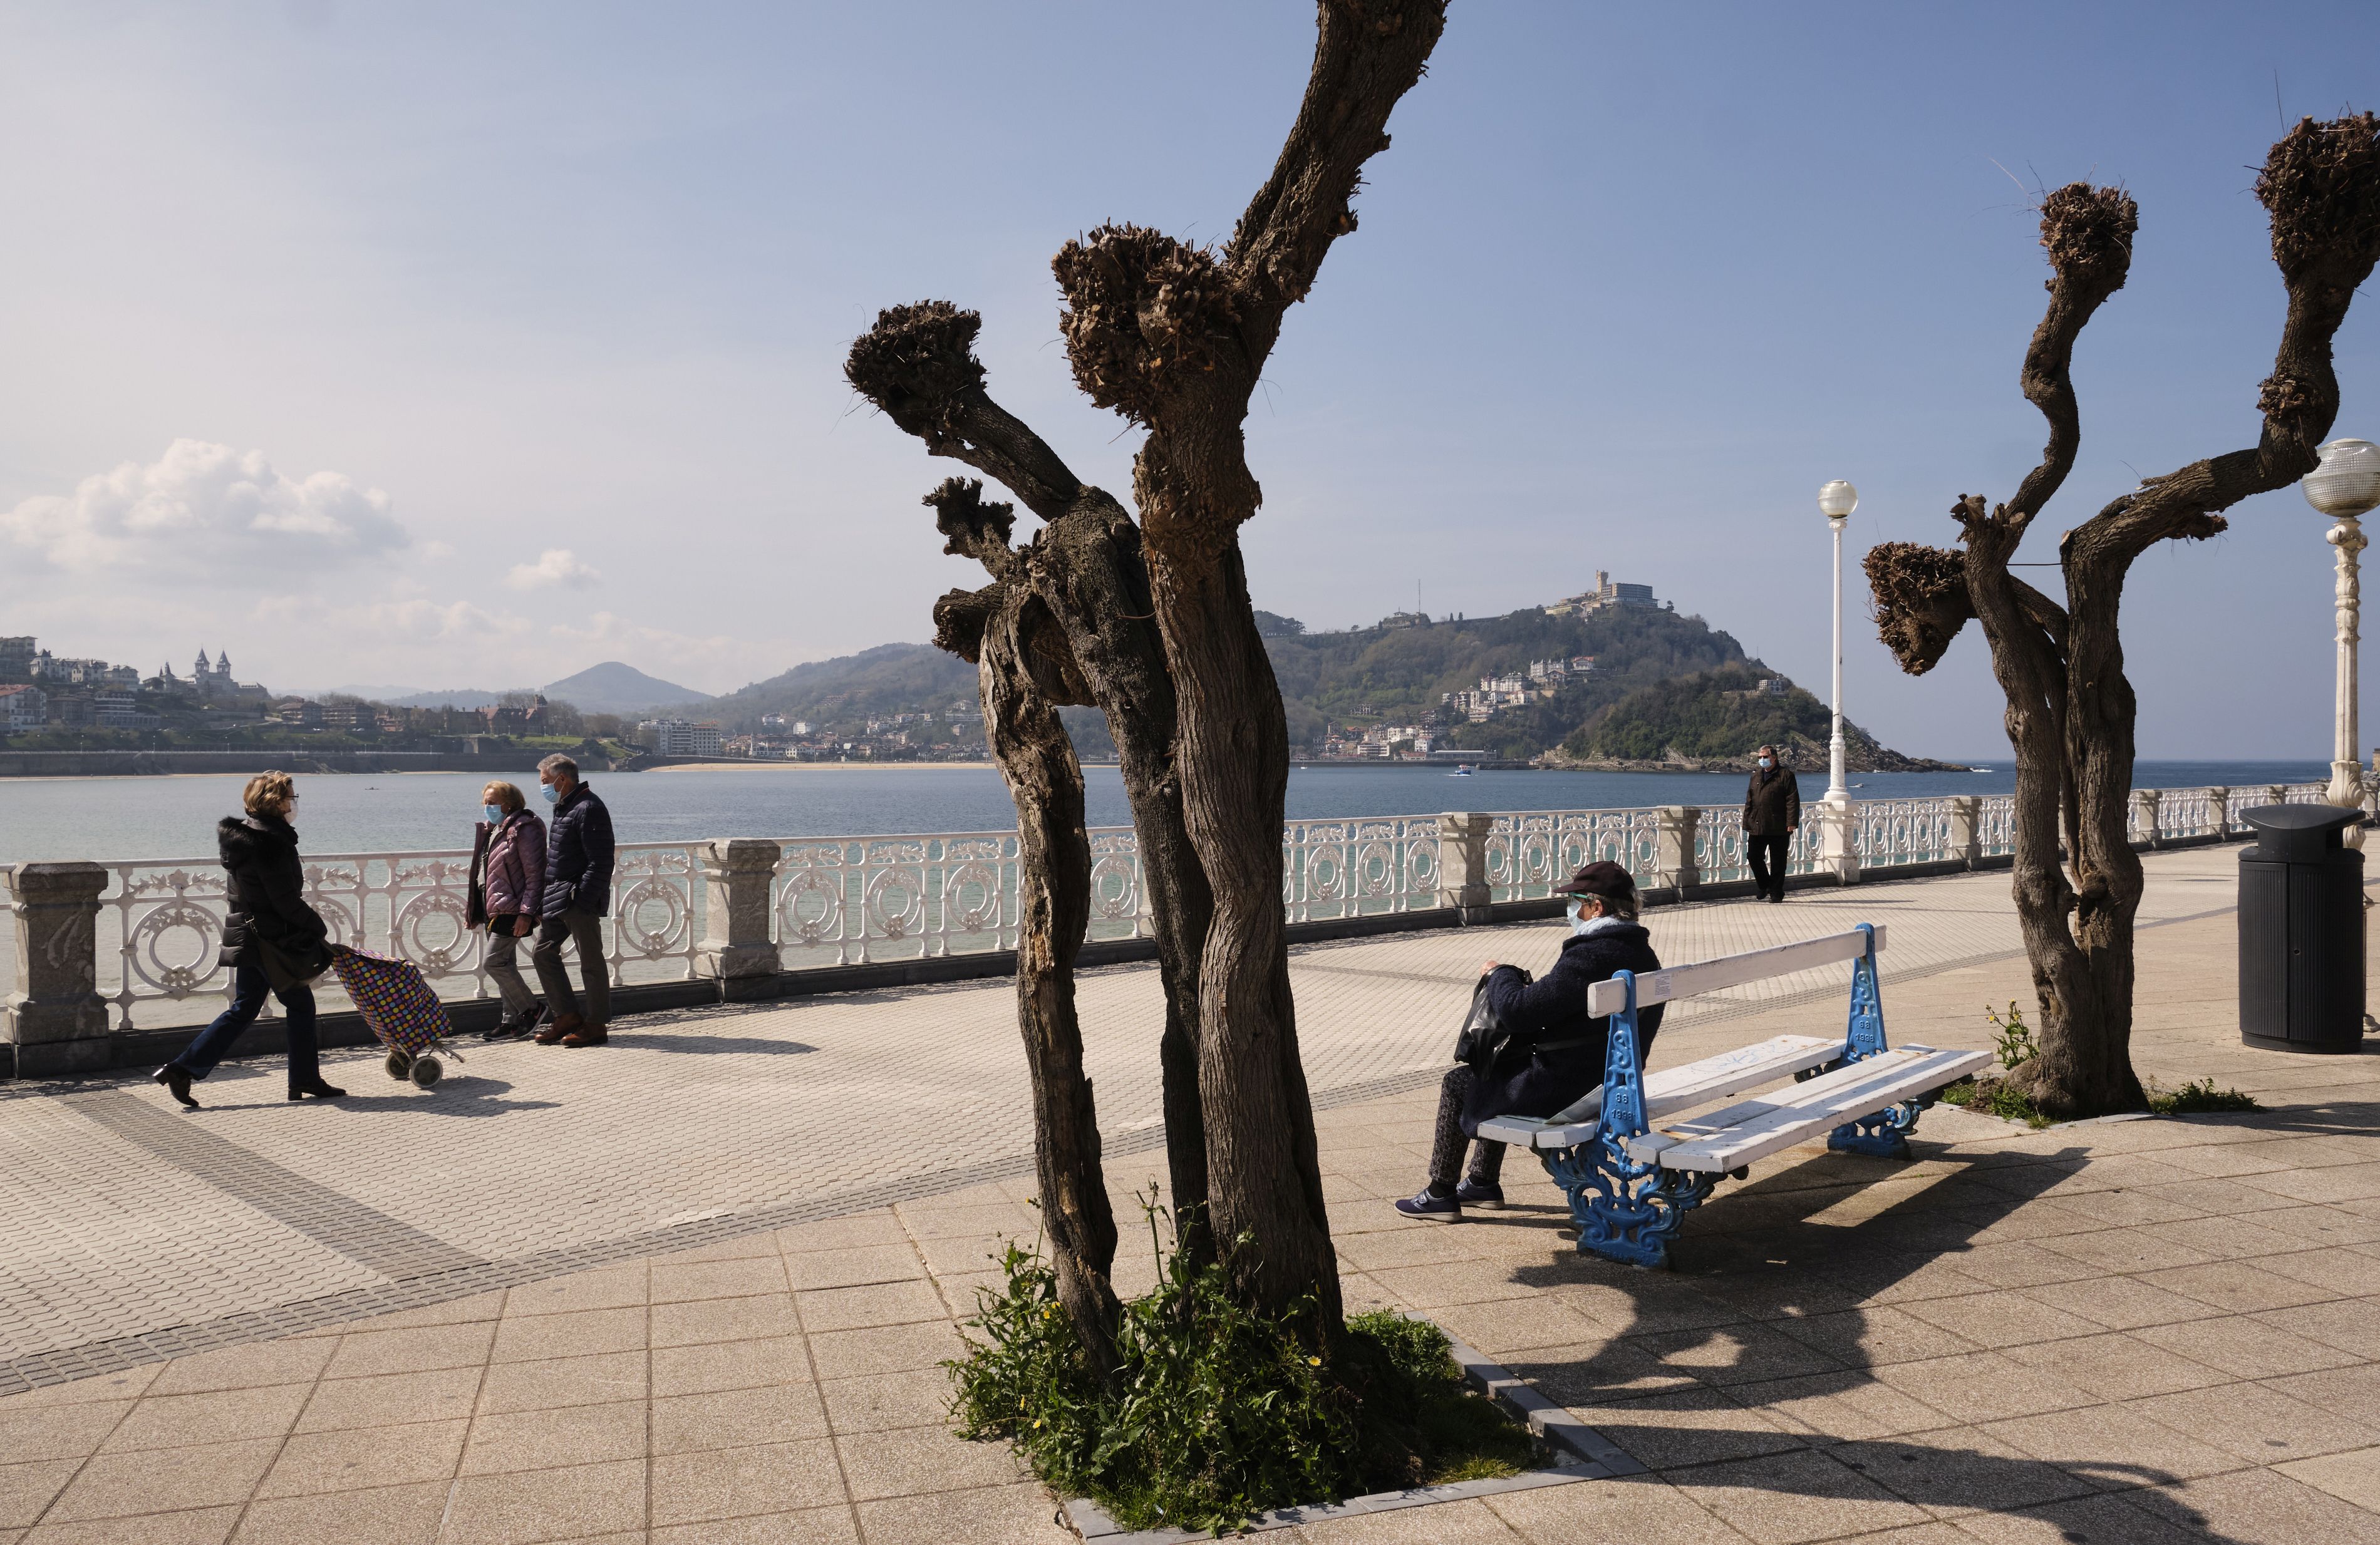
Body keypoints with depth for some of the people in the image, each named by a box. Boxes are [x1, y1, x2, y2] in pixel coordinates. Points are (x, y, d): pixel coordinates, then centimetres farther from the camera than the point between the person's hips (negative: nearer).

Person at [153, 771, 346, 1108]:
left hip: (248, 937, 9)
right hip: (272, 941, -9)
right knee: (300, 1005, 5)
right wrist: (319, 927, -7)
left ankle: (182, 1069, 10)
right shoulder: (270, 841, -20)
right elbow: (286, 902, -21)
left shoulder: (242, 835, 11)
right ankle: (305, 1081, 14)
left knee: (244, 1009, 14)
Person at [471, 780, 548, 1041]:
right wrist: (476, 911, 20)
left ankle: (531, 1009, 2)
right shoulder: (491, 831, 16)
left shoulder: (524, 829, -12)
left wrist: (526, 913, -21)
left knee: (495, 963, -12)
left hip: (512, 910, -9)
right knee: (505, 965, 10)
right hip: (494, 909, 9)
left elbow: (534, 874, -16)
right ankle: (512, 1021, 15)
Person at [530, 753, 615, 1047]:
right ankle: (567, 1016, 19)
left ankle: (596, 1026, 7)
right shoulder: (564, 808, 17)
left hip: (580, 901, -10)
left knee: (590, 962, -1)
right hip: (557, 899, 10)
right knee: (543, 953, 11)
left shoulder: (589, 809, -14)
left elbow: (600, 863, -20)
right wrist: (543, 901, 18)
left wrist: (584, 901, -23)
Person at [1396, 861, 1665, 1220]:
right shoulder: (1643, 954, 7)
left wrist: (1500, 974, -6)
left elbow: (1519, 1011, -26)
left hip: (1565, 1087, -10)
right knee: (1497, 1068, 29)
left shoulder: (1591, 956, -26)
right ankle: (1484, 1182, 37)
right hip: (1609, 1080, 10)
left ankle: (1440, 1194, 18)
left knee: (1457, 1083, 7)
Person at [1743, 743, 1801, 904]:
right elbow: (1749, 800, 17)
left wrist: (1792, 823, -15)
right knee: (1753, 856, 3)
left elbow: (1792, 800, -8)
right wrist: (1747, 822, 11)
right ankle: (1765, 886, 22)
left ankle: (1776, 893, 12)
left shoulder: (1786, 775, -2)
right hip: (1757, 827, 5)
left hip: (1779, 828, -5)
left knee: (1777, 861, 2)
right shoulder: (1756, 775, 15)